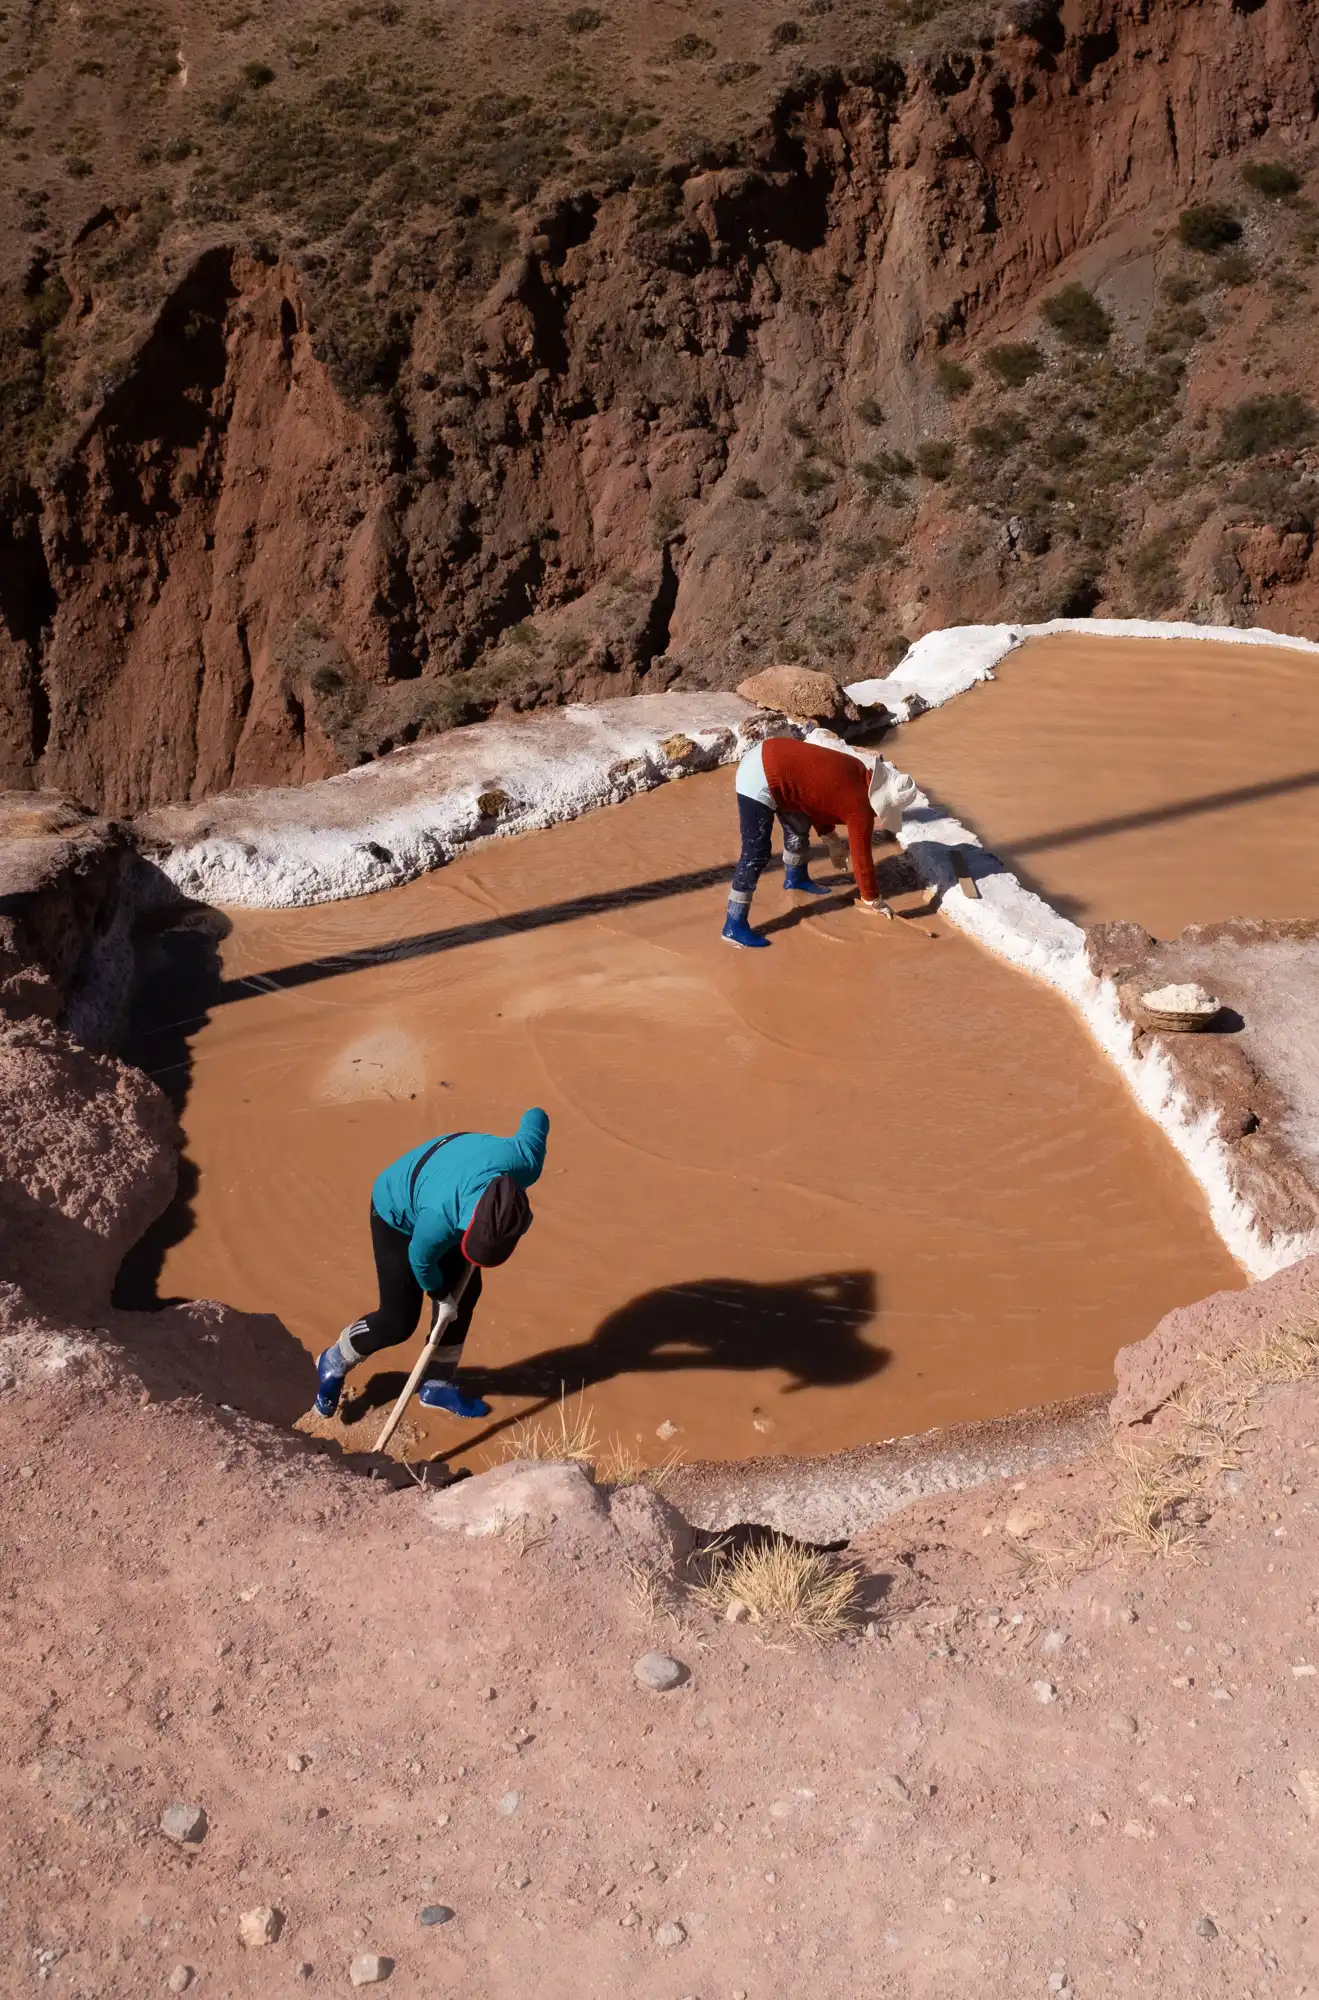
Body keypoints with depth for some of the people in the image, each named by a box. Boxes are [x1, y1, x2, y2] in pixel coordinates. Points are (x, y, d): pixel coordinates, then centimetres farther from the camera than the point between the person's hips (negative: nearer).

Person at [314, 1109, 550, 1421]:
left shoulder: (524, 1162, -36)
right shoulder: (441, 1218, -47)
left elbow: (536, 1117, -13)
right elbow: (420, 1258, -23)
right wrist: (441, 1295, -3)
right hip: (399, 1215, -6)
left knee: (465, 1291, 9)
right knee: (398, 1322, -3)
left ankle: (439, 1385, 30)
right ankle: (335, 1362, 27)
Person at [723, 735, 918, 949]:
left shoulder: (858, 773, 10)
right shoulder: (860, 808, -13)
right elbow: (861, 856, -5)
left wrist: (832, 840, 27)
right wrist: (872, 900, 7)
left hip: (768, 757, 10)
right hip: (760, 781, -10)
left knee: (799, 825, 28)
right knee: (756, 854, -9)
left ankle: (795, 878, 53)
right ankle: (734, 927, -6)